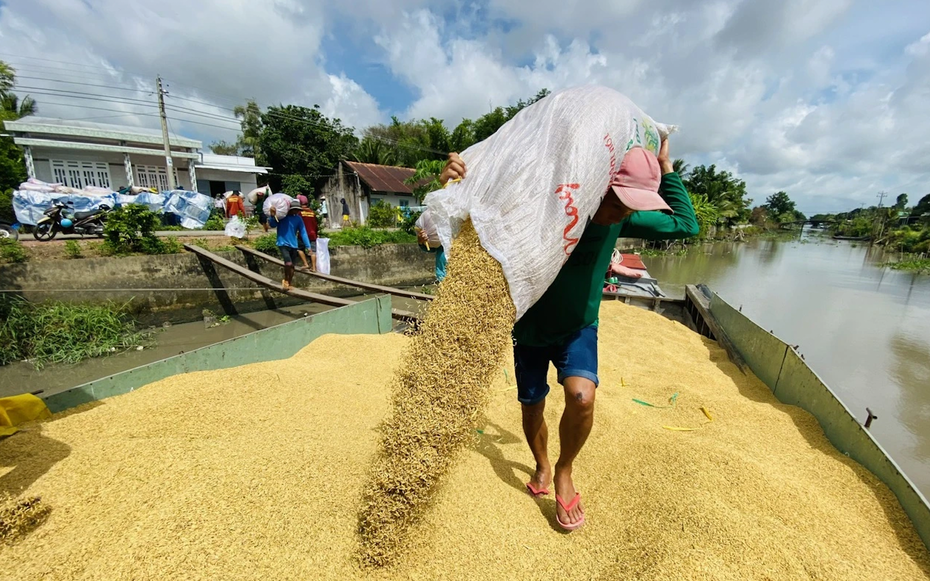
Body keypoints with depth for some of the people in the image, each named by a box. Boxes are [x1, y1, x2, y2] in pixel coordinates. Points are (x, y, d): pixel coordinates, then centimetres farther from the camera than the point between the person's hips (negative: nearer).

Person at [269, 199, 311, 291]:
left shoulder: (298, 219, 0)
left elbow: (303, 232, -2)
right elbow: (273, 225, -14)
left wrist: (308, 246, -8)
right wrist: (272, 216, -32)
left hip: (293, 245, 4)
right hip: (283, 244, -4)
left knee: (292, 266, 12)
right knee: (288, 263, -21)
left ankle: (288, 283, 30)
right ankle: (286, 280, 4)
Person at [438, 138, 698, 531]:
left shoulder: (620, 219, -13)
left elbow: (686, 225, 1)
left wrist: (664, 167, -7)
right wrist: (452, 186, -43)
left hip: (579, 328, 2)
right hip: (530, 328, -1)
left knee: (582, 396, -25)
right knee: (532, 409, 11)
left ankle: (564, 472, 8)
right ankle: (542, 465, 46)